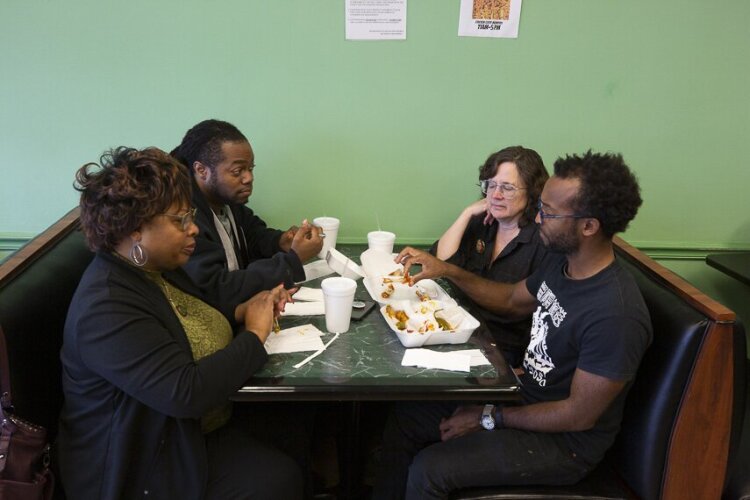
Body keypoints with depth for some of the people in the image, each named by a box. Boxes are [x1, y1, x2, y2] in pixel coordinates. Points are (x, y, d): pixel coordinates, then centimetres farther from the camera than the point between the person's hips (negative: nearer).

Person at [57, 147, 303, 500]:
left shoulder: (157, 268, 4)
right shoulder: (105, 308, -25)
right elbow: (185, 393, -32)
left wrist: (241, 312, 0)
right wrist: (254, 335, -19)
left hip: (202, 429, 8)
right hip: (143, 471, -8)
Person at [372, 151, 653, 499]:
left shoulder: (616, 314, -31)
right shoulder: (562, 260, -4)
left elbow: (579, 415, -24)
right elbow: (512, 300, 14)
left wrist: (489, 418, -16)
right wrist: (448, 271, 2)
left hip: (564, 441, -8)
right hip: (527, 395, 8)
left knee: (427, 471, -18)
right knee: (405, 420, 5)